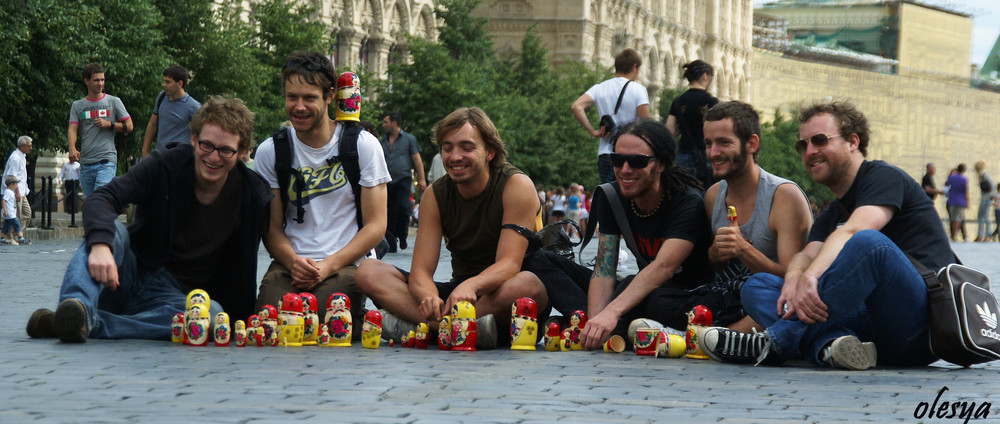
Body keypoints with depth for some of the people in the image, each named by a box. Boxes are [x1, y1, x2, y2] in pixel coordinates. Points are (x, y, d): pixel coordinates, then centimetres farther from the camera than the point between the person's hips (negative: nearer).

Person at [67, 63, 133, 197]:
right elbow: (72, 129, 1)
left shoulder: (114, 102, 8)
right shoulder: (78, 106, 13)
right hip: (85, 164, 4)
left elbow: (129, 126, 8)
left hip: (107, 162, -4)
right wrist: (72, 148, -19)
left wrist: (108, 124, -8)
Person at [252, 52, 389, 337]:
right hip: (289, 263, 2)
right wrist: (293, 261, -14)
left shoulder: (363, 145, 3)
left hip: (348, 263, -2)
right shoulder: (270, 151, 9)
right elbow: (272, 227, 9)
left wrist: (329, 265, -13)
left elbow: (375, 226, 0)